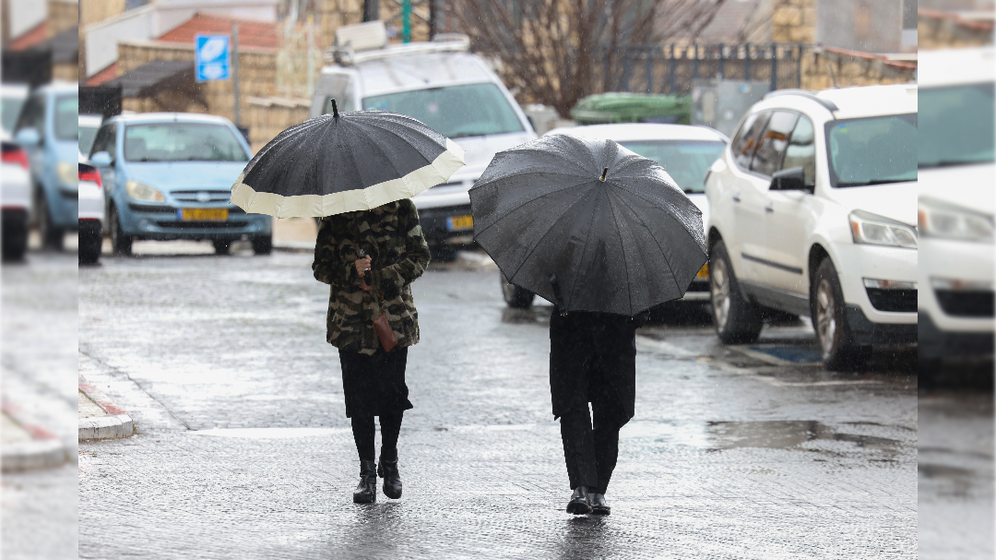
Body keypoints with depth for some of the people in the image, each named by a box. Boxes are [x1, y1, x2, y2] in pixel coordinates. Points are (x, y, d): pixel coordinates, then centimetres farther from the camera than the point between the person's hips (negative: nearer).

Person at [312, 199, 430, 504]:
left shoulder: (401, 207, 2)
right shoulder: (336, 214, 3)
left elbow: (420, 256, 3)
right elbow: (321, 266, 3)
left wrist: (380, 278, -11)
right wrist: (352, 272, -17)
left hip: (395, 317, 0)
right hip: (351, 321, 0)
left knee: (393, 392, 3)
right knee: (358, 395, -2)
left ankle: (389, 462, 24)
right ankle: (367, 471, 9)